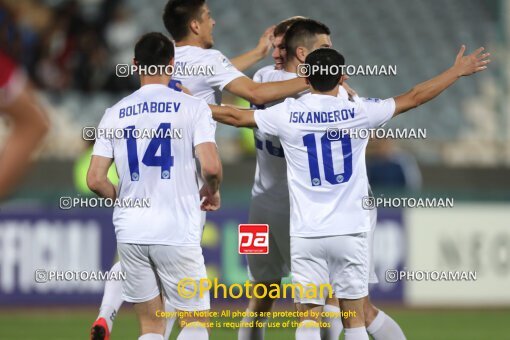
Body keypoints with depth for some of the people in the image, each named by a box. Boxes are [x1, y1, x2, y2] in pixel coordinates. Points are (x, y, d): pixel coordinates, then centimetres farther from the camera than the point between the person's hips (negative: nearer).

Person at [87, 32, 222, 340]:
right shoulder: (193, 107, -4)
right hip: (177, 232, -4)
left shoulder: (115, 114, 6)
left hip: (130, 232, 4)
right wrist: (213, 192, 7)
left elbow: (95, 180, 2)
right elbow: (211, 166, -15)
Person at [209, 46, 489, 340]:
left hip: (307, 234, 0)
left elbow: (236, 116, 6)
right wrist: (458, 71, 15)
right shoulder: (358, 112, -4)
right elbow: (414, 98, 4)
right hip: (350, 230, 0)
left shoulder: (288, 115, -4)